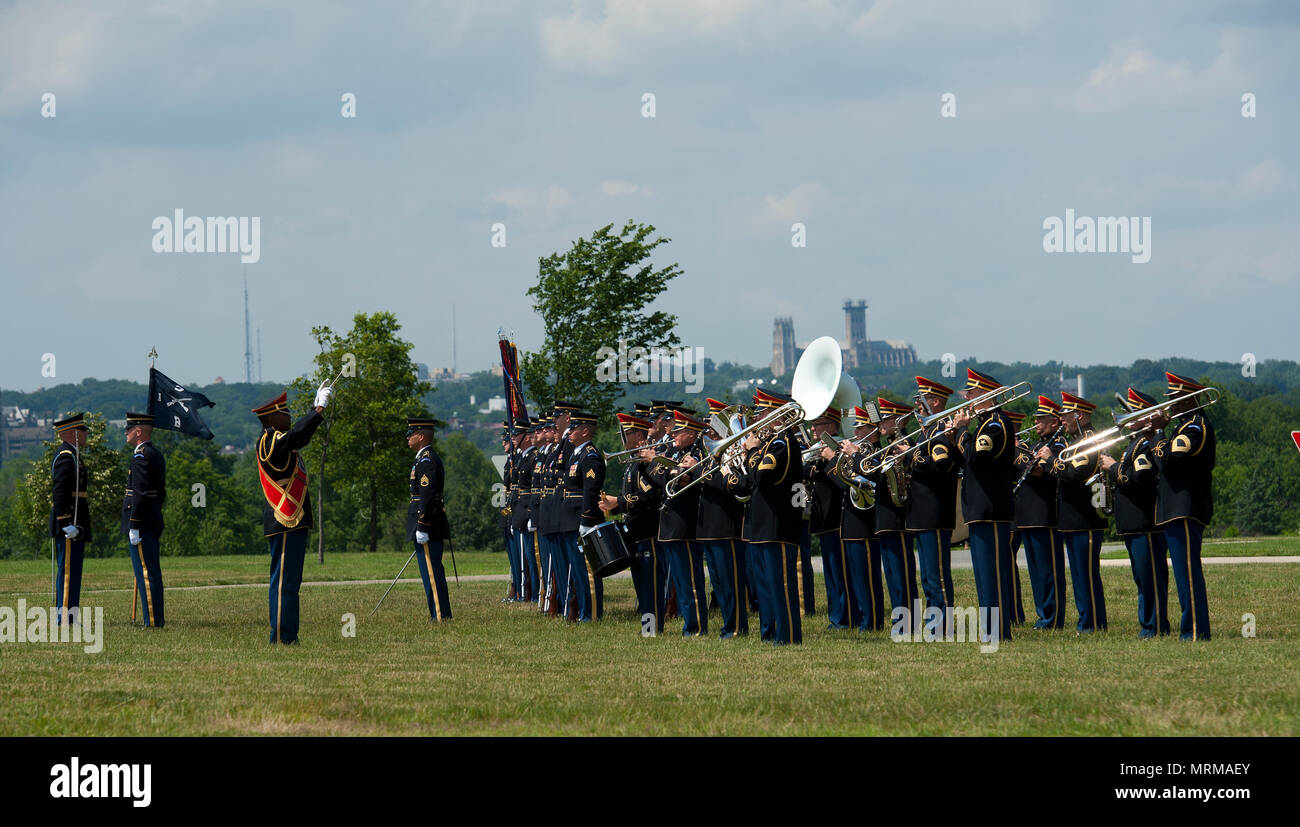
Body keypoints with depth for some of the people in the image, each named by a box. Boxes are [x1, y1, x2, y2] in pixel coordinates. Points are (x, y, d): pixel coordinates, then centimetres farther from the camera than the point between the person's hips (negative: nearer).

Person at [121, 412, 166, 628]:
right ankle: (157, 618, 17)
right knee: (152, 572, 13)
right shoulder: (157, 455, 16)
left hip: (141, 523, -10)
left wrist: (134, 527, -21)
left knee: (146, 573, -9)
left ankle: (153, 621, -10)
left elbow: (140, 494, -21)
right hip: (154, 524, 10)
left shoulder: (141, 456, -14)